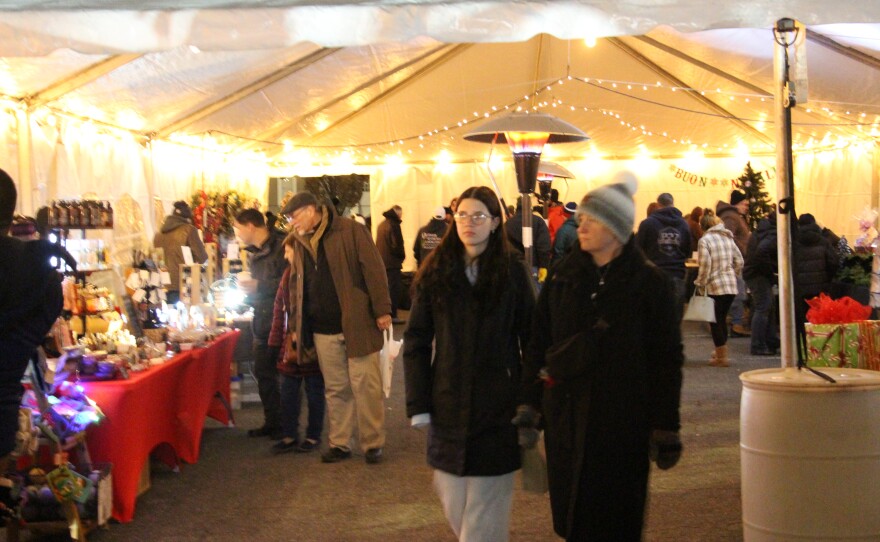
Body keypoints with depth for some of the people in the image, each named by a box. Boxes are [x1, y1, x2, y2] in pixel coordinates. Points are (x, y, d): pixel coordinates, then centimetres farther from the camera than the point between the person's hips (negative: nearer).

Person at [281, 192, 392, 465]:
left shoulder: (350, 231, -7)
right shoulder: (300, 242, 12)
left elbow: (373, 269, -9)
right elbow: (297, 285, 17)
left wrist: (382, 309, -13)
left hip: (357, 323, -5)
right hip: (324, 329, 5)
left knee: (365, 386, 0)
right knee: (335, 389, 11)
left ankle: (373, 443, 10)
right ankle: (339, 443, 20)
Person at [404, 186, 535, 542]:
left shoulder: (512, 272, -2)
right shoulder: (436, 272, 3)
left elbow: (531, 340, 1)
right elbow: (416, 341, 3)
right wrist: (418, 405, -4)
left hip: (497, 409, -2)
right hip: (449, 407, 2)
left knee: (484, 513, 1)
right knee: (453, 505, 10)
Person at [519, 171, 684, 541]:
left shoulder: (649, 282, -5)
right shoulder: (562, 276, 6)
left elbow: (667, 359, -4)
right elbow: (538, 344, 7)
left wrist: (665, 429, -6)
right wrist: (528, 406, 1)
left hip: (623, 421, -3)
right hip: (565, 418, 3)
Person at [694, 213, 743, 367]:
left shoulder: (704, 240, -8)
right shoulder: (728, 238, 12)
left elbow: (705, 266, -14)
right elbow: (739, 261, 12)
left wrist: (700, 284, -4)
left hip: (715, 286, -7)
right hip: (731, 285, 7)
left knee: (715, 321, 3)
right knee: (722, 318, 19)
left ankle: (721, 357, 6)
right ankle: (721, 351, 28)